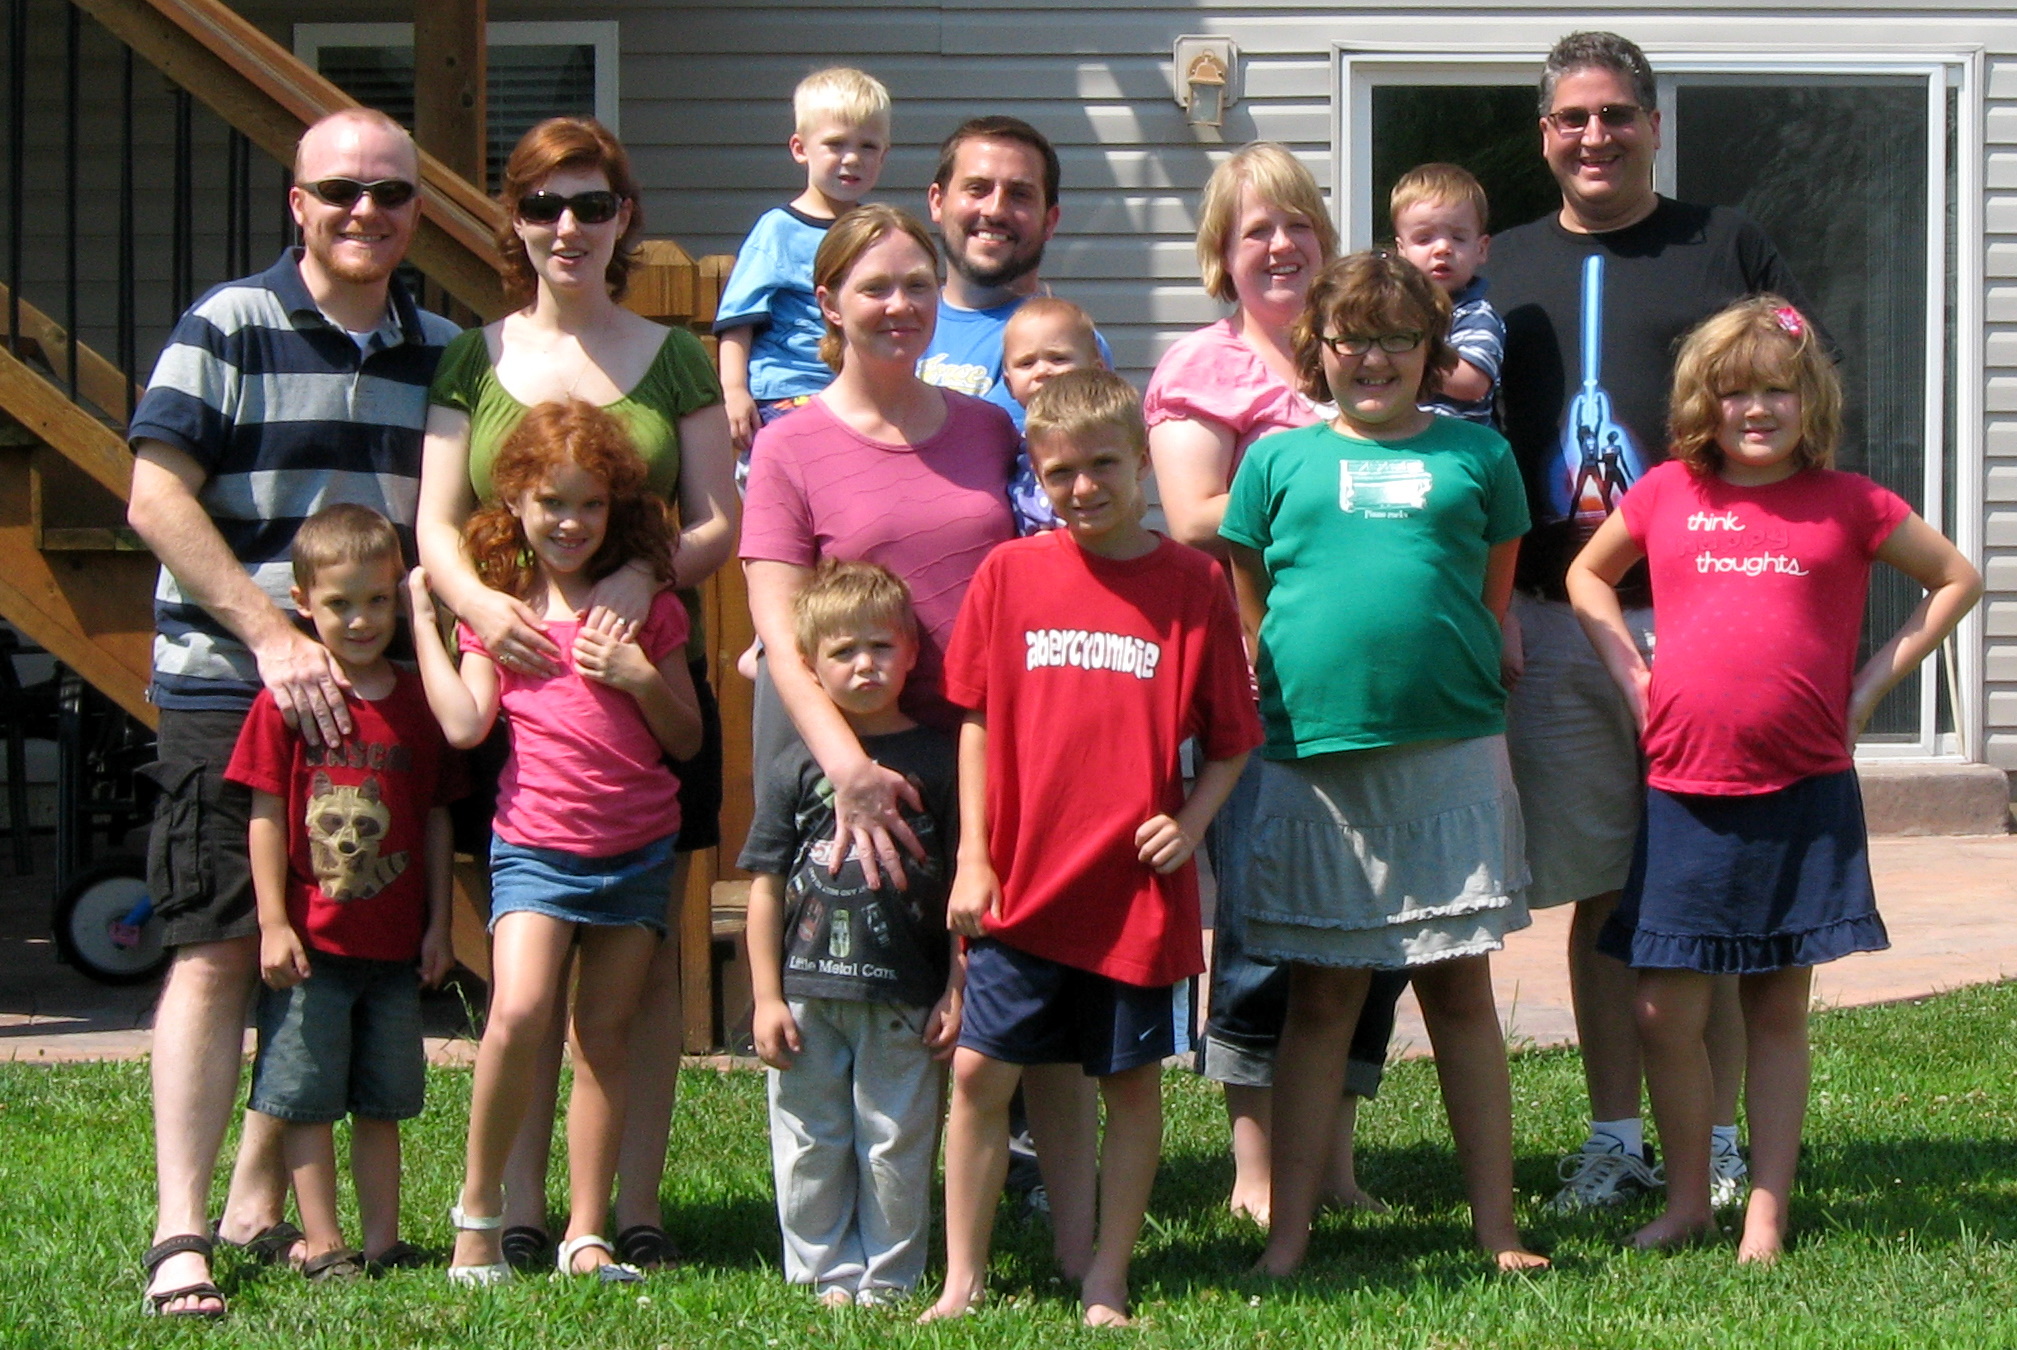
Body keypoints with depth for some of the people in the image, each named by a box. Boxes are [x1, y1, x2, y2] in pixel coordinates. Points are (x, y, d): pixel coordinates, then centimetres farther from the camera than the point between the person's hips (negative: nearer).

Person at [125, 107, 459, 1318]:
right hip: (228, 684, -5)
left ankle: (261, 1208, 19)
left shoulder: (442, 350, 12)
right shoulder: (228, 328, -4)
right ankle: (180, 1235, -8)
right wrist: (273, 635, -16)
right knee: (220, 951, -8)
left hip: (373, 690, 5)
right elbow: (159, 501, -10)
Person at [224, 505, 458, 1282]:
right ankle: (322, 1245, 8)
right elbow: (266, 815, -6)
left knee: (382, 1102, 11)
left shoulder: (417, 701, 4)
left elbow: (437, 817, 9)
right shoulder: (288, 699, -6)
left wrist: (438, 923, 6)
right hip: (310, 944, -3)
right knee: (307, 1100, 1)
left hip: (395, 945, 3)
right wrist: (273, 922, -10)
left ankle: (383, 1242, 18)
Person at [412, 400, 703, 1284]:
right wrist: (420, 615, -1)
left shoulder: (647, 608, 7)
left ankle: (586, 1234, 10)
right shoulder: (496, 609, 7)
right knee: (519, 1013, -21)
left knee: (605, 1036, 3)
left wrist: (639, 676, -10)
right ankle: (479, 1206, -5)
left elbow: (688, 740, 7)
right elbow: (465, 724, -8)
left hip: (638, 848, 2)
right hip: (536, 845, -1)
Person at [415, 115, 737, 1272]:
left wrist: (645, 570, -16)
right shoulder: (476, 359, 11)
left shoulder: (673, 359, 9)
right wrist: (478, 598, -16)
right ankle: (522, 1210, 7)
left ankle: (636, 1209, 6)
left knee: (647, 957, 1)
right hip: (513, 680, 0)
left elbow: (722, 526, 5)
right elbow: (437, 523, 5)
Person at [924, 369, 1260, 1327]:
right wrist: (973, 857, 2)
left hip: (1140, 887, -1)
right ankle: (962, 1279, 12)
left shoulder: (1193, 583, -1)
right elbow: (977, 719, 7)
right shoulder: (1009, 573, 2)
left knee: (1133, 1083, 7)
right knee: (978, 1072, 1)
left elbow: (1231, 737, 4)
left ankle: (1105, 1286, 19)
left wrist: (1191, 820, -12)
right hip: (1022, 883, 1)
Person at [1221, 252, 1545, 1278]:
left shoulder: (1475, 456, 9)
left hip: (1451, 757, 0)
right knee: (1320, 997, 4)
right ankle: (1287, 1233, 8)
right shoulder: (1281, 460, 9)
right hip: (1311, 758, 0)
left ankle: (1497, 1229, 11)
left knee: (1461, 988, 5)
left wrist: (1444, 683, 8)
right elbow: (1244, 615, 12)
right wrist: (1297, 698, 6)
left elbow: (1495, 603, 14)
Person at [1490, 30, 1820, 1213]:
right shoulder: (1506, 266, 14)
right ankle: (1615, 1139, 14)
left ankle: (1718, 1142, 6)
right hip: (1553, 624, 2)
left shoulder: (1727, 248, 7)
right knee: (1600, 892, 6)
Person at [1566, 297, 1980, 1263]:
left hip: (1804, 794, -1)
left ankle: (1767, 1216, 13)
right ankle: (1686, 1201, 18)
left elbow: (1957, 580, 11)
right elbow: (1587, 576, 22)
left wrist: (1870, 683, 4)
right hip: (1685, 793, 1)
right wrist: (1633, 677, 8)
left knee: (1779, 1008, 6)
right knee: (1664, 1013, 1)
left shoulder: (1847, 504, 1)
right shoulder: (1668, 495, 5)